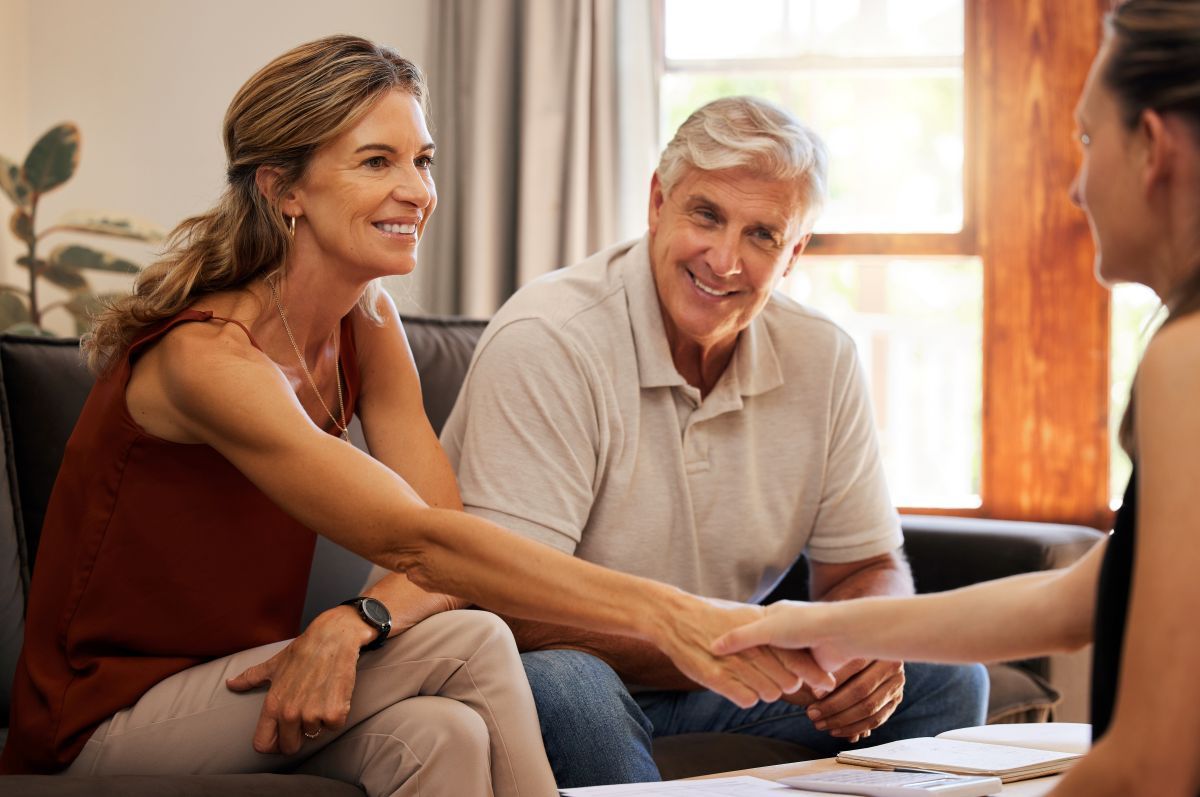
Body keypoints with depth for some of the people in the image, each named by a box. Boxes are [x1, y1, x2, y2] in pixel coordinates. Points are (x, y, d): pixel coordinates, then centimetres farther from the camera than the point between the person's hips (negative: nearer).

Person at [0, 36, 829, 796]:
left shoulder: (366, 325, 2)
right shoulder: (207, 357, -24)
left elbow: (444, 539, -7)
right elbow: (417, 541, -33)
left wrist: (355, 622, -30)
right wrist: (664, 615, -41)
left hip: (244, 702, 6)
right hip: (106, 723, -6)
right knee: (470, 645, -25)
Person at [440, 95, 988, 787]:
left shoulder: (822, 359, -2)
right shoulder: (544, 342, -21)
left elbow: (866, 565, 8)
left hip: (710, 686, 5)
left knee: (943, 678, -8)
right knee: (563, 687, -38)